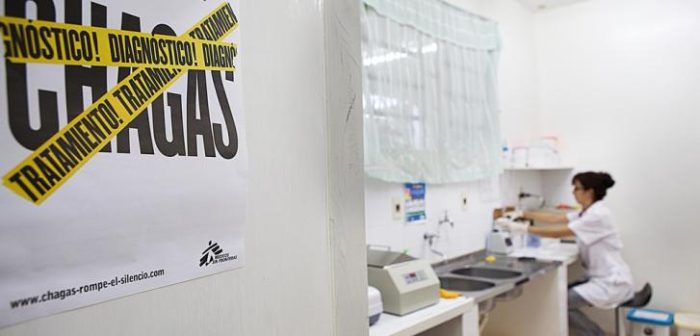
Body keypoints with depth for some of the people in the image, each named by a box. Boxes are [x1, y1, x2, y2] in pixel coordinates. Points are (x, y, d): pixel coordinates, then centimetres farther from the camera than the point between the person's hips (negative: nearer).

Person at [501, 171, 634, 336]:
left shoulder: (598, 215, -21)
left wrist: (523, 228, -22)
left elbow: (558, 232, -24)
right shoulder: (588, 212, 9)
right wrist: (523, 214, 3)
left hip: (612, 283, -9)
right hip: (602, 279, 9)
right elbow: (556, 219, 7)